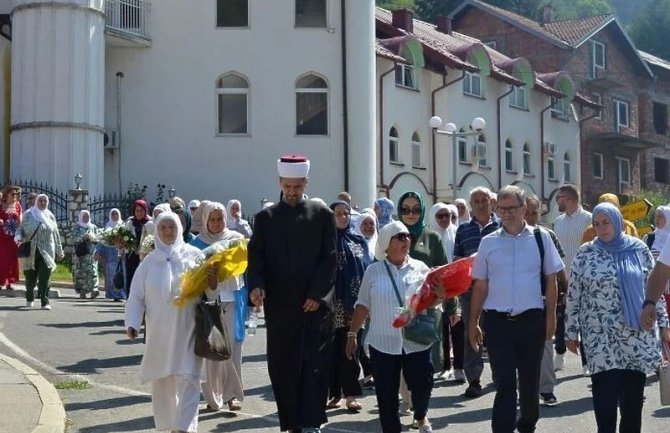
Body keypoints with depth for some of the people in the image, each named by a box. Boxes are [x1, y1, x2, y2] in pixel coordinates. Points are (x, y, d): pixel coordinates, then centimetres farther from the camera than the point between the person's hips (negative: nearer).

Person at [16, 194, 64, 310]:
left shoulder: (50, 216, 13)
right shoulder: (28, 215, 8)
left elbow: (56, 235, 16)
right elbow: (20, 229, 9)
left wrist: (59, 251, 16)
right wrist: (19, 238, -13)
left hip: (46, 251, 1)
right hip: (31, 251, -1)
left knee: (45, 277, -10)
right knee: (30, 276, 4)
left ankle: (45, 302, -9)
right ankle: (29, 298, 27)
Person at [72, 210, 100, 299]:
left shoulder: (93, 227, 18)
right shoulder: (77, 228, 10)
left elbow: (98, 238, 13)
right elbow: (74, 238, -1)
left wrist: (92, 237, -7)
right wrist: (83, 238, -15)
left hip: (91, 253, 1)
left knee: (92, 271, -13)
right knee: (81, 272, -5)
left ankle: (94, 289, -26)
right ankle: (82, 292, -2)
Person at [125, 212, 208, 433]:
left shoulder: (194, 255, 2)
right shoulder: (150, 261, 7)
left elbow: (208, 290, 1)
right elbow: (136, 296, 7)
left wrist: (212, 283, -22)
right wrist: (132, 323, -4)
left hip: (187, 330, -3)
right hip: (159, 332, 3)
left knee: (187, 378, -9)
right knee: (161, 379, 10)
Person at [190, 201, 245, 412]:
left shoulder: (236, 239, 7)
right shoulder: (198, 243, 5)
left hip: (232, 299, 0)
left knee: (233, 346, -6)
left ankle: (232, 393, -1)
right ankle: (213, 396, 12)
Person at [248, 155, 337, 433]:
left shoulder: (322, 215, 5)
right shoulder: (266, 217, 8)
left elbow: (330, 257, 1)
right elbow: (256, 256, 2)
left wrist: (317, 293, -9)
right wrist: (256, 285, -16)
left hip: (315, 303, -1)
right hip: (279, 304, 1)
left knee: (314, 364, -5)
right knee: (283, 366, 4)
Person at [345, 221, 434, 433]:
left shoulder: (420, 268, 4)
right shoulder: (373, 270, 3)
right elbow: (363, 305, 7)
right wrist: (352, 334, 5)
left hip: (416, 341, 0)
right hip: (383, 343, 0)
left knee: (423, 384, 1)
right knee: (386, 394, 3)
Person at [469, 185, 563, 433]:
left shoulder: (541, 238, 1)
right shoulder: (488, 242, 3)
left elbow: (550, 280, 4)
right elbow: (480, 286, 6)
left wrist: (550, 316, -1)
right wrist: (473, 323, 5)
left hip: (532, 320, 1)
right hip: (497, 321, 0)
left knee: (530, 381, 14)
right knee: (504, 384, -2)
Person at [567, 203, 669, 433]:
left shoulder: (639, 249, 4)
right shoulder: (585, 254, 0)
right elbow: (573, 296, 3)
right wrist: (571, 332, 3)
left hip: (637, 336, 2)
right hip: (601, 339, -2)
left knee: (633, 397, 7)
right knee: (605, 398, -8)